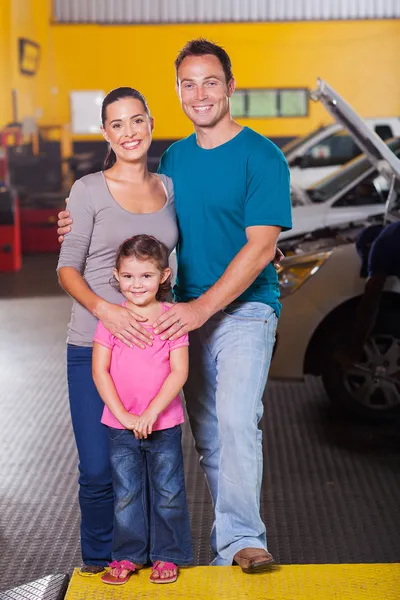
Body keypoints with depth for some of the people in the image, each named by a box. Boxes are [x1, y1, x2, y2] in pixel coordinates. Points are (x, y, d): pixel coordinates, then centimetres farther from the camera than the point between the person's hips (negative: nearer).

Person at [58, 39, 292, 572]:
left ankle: (242, 541, -16)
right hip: (189, 313, 6)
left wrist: (202, 307, -24)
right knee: (207, 435, 8)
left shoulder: (262, 157, -8)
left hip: (245, 308, -6)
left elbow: (261, 246, -16)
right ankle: (230, 538, 18)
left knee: (237, 418, -22)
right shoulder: (173, 159, 11)